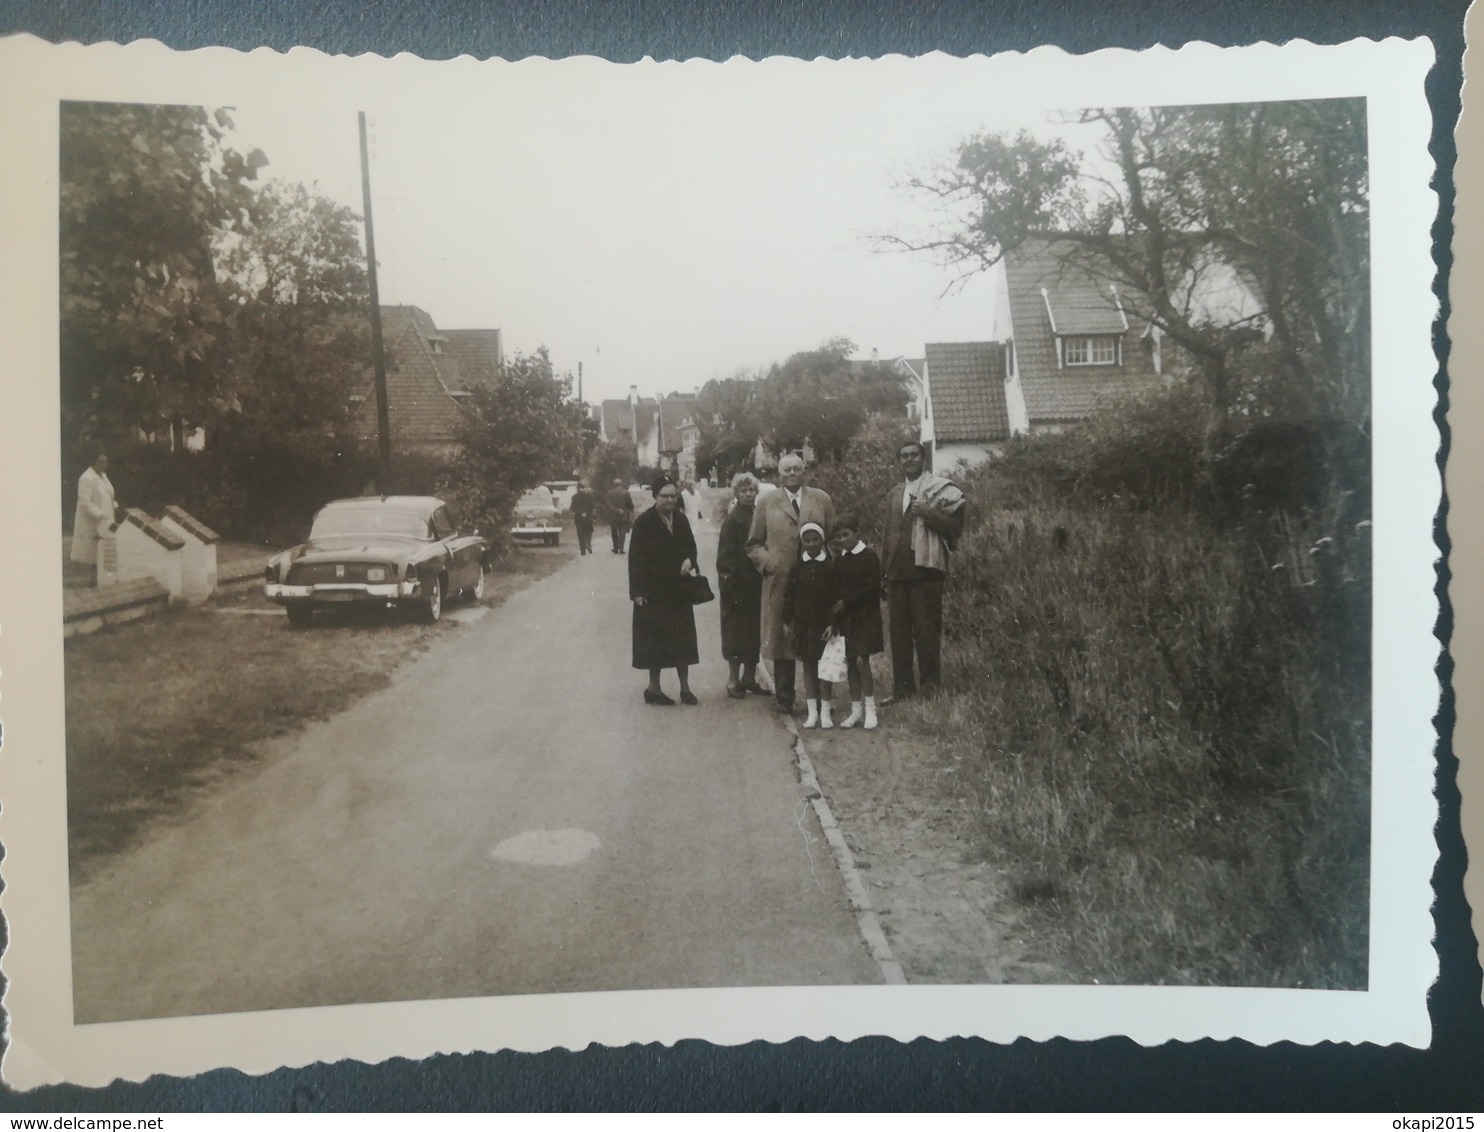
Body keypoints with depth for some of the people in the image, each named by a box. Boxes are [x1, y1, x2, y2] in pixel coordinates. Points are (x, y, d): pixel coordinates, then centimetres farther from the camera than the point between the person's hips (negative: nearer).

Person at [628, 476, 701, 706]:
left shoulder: (681, 520, 6)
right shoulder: (644, 522, -11)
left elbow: (690, 546, 14)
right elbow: (635, 559, -11)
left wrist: (689, 560, -10)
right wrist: (637, 591, -15)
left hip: (679, 590, 5)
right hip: (654, 591, -5)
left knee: (682, 639, 8)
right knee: (655, 640, 3)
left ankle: (685, 687, 17)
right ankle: (654, 688, 14)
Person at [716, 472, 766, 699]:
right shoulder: (732, 520, -9)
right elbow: (725, 556, -11)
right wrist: (729, 582, -16)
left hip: (756, 584, 5)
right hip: (738, 585, -5)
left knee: (755, 632, 10)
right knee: (736, 631, 1)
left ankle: (749, 677, 21)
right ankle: (734, 679, 10)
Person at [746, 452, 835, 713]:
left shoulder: (821, 499, 10)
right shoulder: (766, 503, 8)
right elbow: (753, 544, 10)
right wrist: (768, 562, -6)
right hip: (779, 581, 0)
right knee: (782, 640, 4)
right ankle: (784, 699, 13)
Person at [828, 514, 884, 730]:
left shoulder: (869, 556, -7)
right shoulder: (839, 559, 9)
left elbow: (870, 587, -13)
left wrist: (846, 602, -13)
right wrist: (835, 612, -2)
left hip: (865, 615, -5)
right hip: (845, 617, 5)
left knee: (862, 660, -11)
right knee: (850, 663, 7)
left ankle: (870, 709, 1)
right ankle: (856, 710, 15)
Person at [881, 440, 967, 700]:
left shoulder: (942, 489, 1)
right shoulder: (894, 495, 20)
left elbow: (955, 527, -6)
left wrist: (928, 513, -18)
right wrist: (884, 570, 17)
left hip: (925, 569, -6)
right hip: (898, 571, 6)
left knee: (926, 630, -6)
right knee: (899, 632, 5)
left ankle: (930, 687, 2)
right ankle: (902, 689, 10)